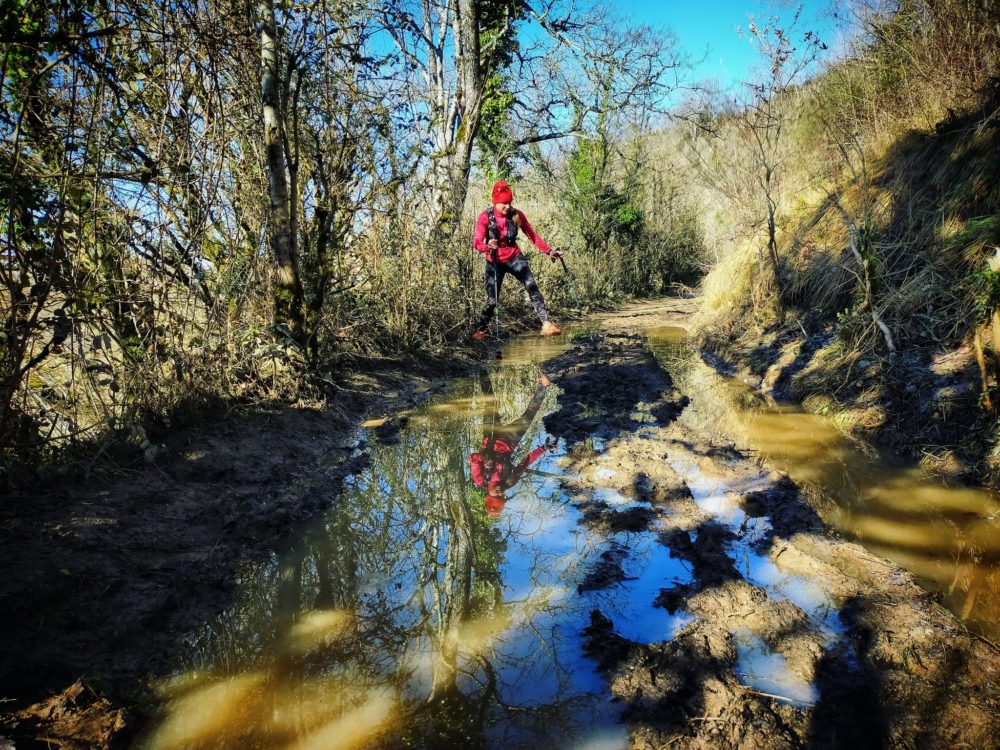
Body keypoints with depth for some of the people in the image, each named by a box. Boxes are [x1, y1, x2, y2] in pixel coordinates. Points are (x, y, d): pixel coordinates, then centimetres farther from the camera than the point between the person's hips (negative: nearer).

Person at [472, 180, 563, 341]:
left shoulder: (516, 215, -6)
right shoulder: (485, 217, -13)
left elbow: (532, 235, 1)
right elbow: (477, 242, -19)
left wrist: (548, 251, -5)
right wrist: (487, 246, -42)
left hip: (515, 258, 2)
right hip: (495, 262, -2)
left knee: (532, 288, -16)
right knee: (492, 299, -4)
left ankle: (547, 325, -18)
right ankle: (480, 331, 17)